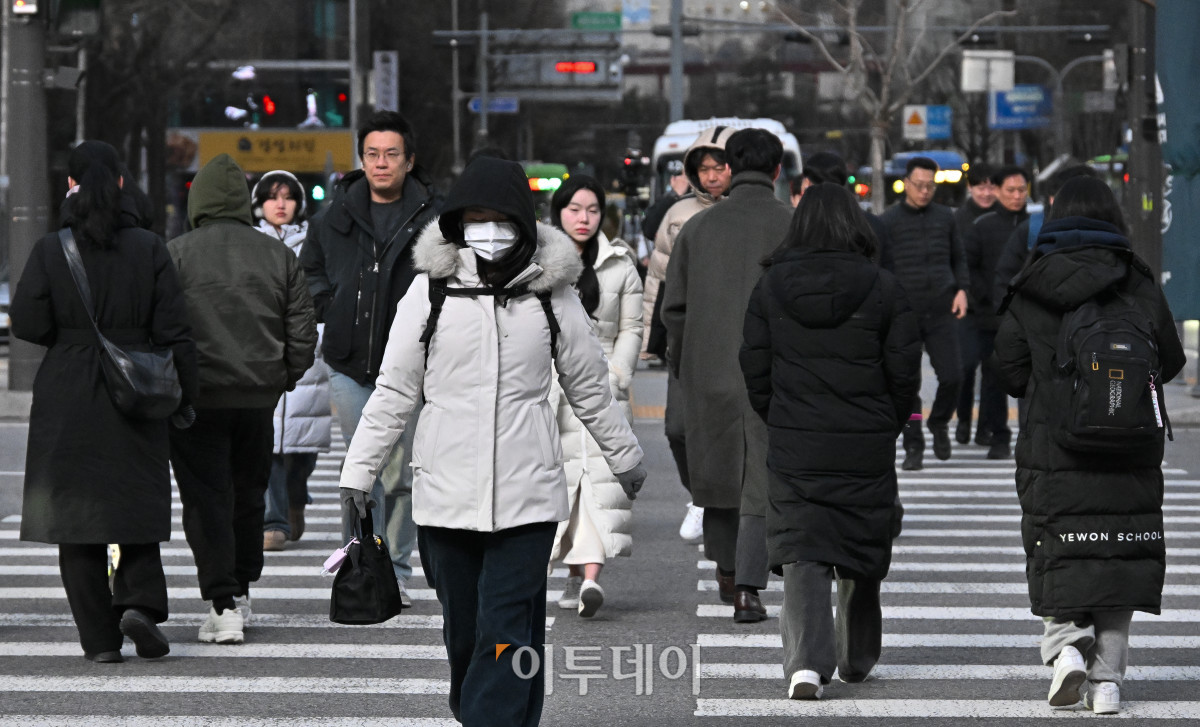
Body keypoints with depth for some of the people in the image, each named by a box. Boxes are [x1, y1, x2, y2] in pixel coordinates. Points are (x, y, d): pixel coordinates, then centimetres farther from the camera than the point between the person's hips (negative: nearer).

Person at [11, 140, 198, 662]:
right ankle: (139, 602, -9)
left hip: (68, 402, -1)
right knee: (138, 503, 13)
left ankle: (100, 638, 4)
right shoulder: (149, 248, -3)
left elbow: (27, 323, -8)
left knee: (76, 516, 6)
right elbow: (174, 330, -4)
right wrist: (185, 396, 4)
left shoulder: (50, 250, -6)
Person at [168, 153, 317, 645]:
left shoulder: (176, 255, -7)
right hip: (258, 397, 4)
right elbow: (303, 333, 5)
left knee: (207, 499, -1)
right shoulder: (278, 256, 3)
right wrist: (282, 381, 18)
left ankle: (222, 604, -10)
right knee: (248, 494, 19)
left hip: (196, 400, -4)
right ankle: (241, 591, 31)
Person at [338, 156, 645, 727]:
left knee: (506, 635, -9)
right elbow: (394, 392, 7)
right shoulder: (430, 291, 1)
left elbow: (590, 388, 15)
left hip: (527, 493, -1)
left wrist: (624, 458, 24)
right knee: (463, 628, 9)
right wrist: (359, 469, 4)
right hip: (447, 488, 1)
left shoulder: (551, 294, 3)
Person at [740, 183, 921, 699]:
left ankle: (806, 662, -19)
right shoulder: (882, 289, -6)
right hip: (867, 449, 0)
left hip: (794, 448, 0)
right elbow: (905, 372, -2)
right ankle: (857, 661, 30)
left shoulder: (770, 288, -1)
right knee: (861, 558, 16)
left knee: (801, 556, -1)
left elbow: (754, 370, 4)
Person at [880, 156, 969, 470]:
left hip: (942, 312, 2)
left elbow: (958, 258, 20)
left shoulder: (945, 217, 11)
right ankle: (913, 446, 8)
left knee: (952, 376, -6)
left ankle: (939, 424, 22)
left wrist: (962, 289, 4)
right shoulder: (888, 221, 2)